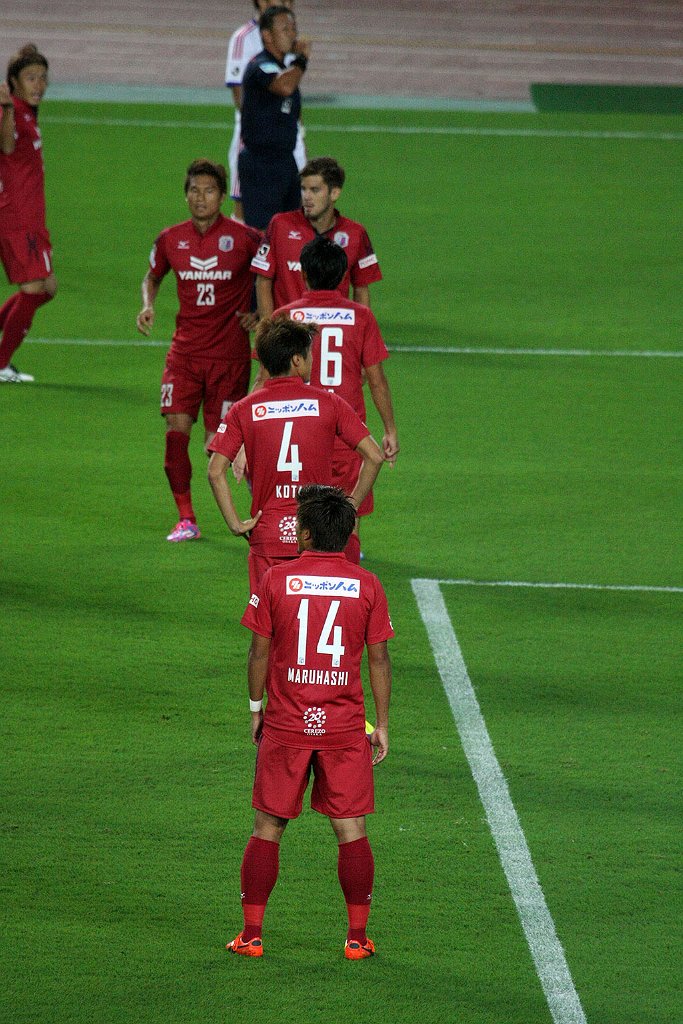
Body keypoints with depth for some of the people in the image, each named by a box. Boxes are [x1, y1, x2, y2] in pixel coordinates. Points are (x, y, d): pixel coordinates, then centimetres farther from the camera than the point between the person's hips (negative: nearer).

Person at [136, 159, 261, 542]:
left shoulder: (244, 238, -7)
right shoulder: (171, 239, 3)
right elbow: (153, 277, 21)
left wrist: (259, 313, -5)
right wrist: (148, 306, 1)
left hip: (230, 354, -3)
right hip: (185, 350, 3)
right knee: (176, 429, -11)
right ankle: (187, 520, 1)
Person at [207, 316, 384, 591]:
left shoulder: (245, 410, 0)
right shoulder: (328, 403, -1)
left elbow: (215, 471, -9)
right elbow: (374, 457, -4)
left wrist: (235, 524, -3)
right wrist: (351, 506, 5)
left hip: (267, 536, 0)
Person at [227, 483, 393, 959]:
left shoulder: (276, 580, -4)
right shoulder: (366, 585, -2)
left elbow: (259, 652, 0)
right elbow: (379, 658, 1)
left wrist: (256, 707, 13)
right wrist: (383, 725, 9)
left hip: (285, 725, 0)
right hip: (345, 727, 0)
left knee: (268, 829, 9)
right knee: (351, 830, 6)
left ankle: (252, 934, 12)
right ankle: (357, 937, 8)